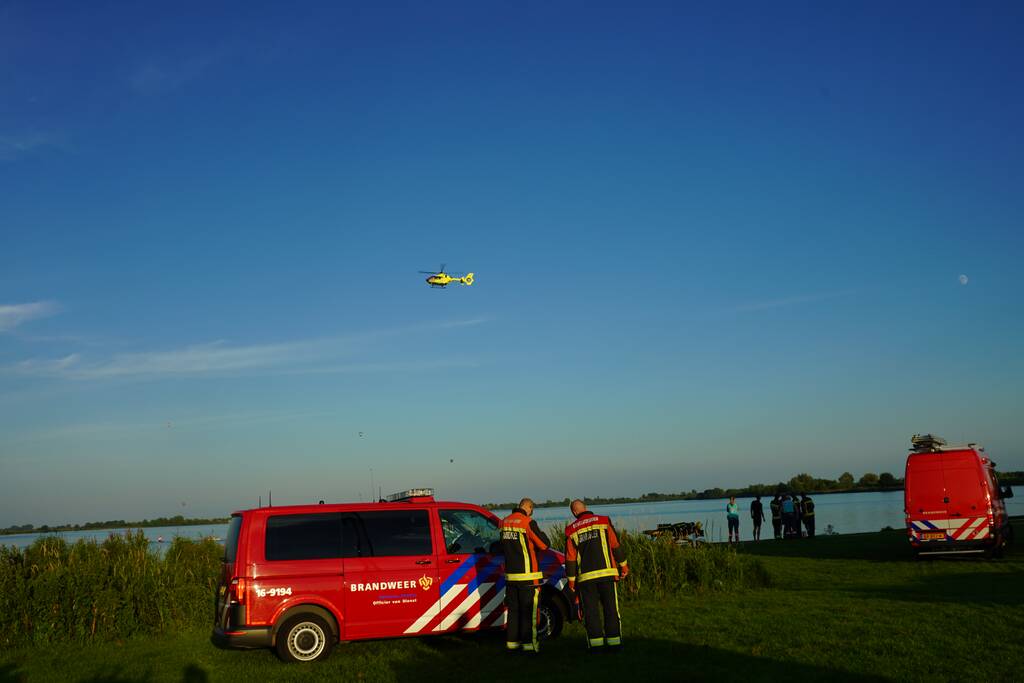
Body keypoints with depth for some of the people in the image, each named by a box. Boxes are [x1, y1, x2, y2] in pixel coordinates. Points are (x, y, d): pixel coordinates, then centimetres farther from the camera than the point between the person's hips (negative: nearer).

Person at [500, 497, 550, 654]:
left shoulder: (504, 522, 7)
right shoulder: (528, 522, -14)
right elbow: (545, 544, -10)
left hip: (510, 575, 7)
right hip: (527, 575, -6)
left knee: (513, 609, 14)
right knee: (528, 611, 0)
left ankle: (512, 642, 19)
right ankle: (528, 643, 1)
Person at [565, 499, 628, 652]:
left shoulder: (572, 530, 6)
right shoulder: (603, 521, 3)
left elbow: (570, 557, 6)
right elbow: (616, 545, 1)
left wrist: (571, 578, 12)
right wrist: (623, 564, 10)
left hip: (586, 576, 1)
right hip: (607, 573, 0)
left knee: (591, 610, 5)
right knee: (611, 608, 5)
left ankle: (596, 643, 1)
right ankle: (614, 641, 4)